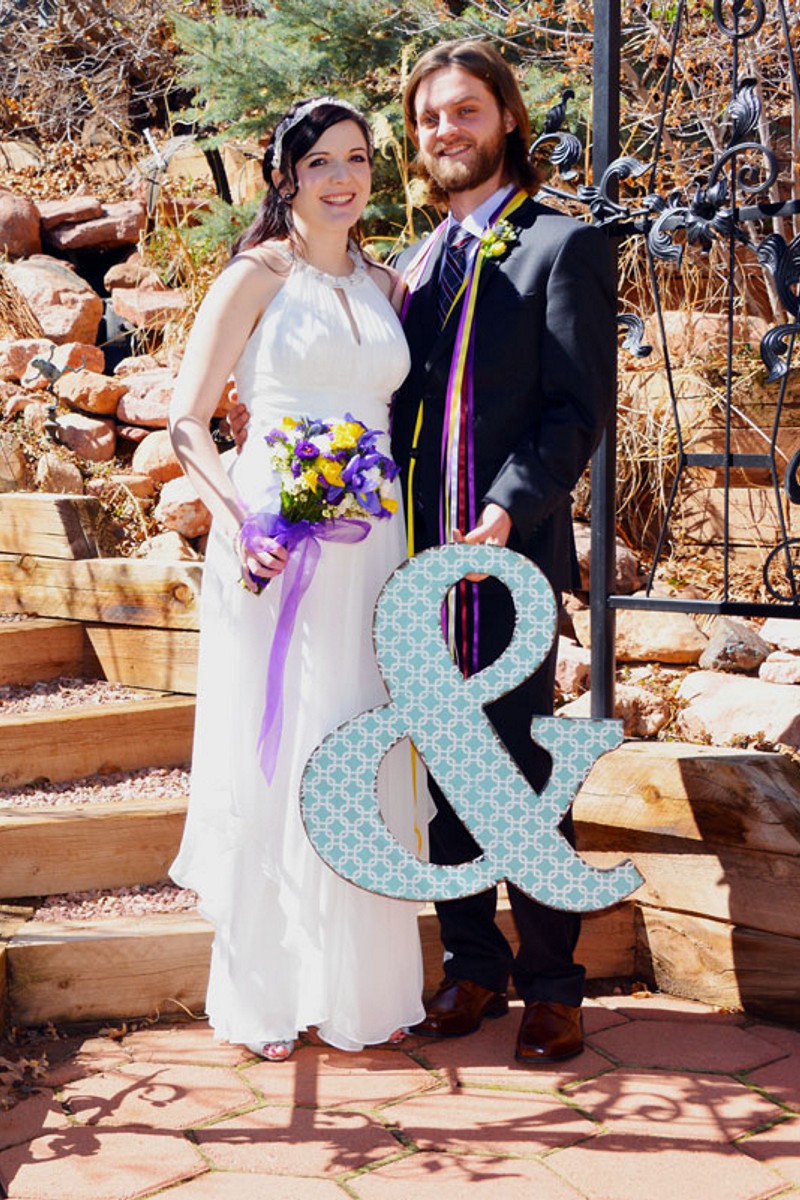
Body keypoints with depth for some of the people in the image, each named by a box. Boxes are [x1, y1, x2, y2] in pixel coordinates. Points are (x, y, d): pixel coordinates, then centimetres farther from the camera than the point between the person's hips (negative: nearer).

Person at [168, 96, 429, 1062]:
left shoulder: (385, 285, 15)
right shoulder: (258, 275, -1)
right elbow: (187, 422, -5)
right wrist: (240, 527, -19)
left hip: (372, 552, 5)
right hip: (277, 545, -4)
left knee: (366, 762, 8)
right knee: (273, 760, 1)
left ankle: (363, 984, 22)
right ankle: (264, 992, 15)